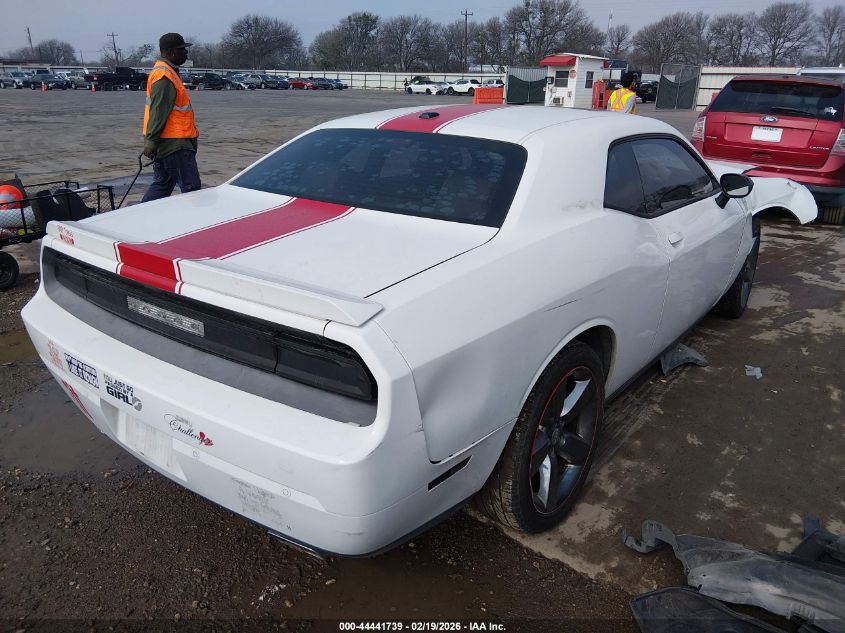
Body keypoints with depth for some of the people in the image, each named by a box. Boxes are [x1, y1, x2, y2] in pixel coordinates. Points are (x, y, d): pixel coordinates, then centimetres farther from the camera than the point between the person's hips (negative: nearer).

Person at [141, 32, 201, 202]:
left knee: (162, 184, 17)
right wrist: (151, 141, -24)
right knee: (192, 188, -9)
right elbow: (158, 113, -21)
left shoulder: (166, 72, 19)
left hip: (166, 143, 11)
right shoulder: (164, 76, -15)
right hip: (174, 144, -11)